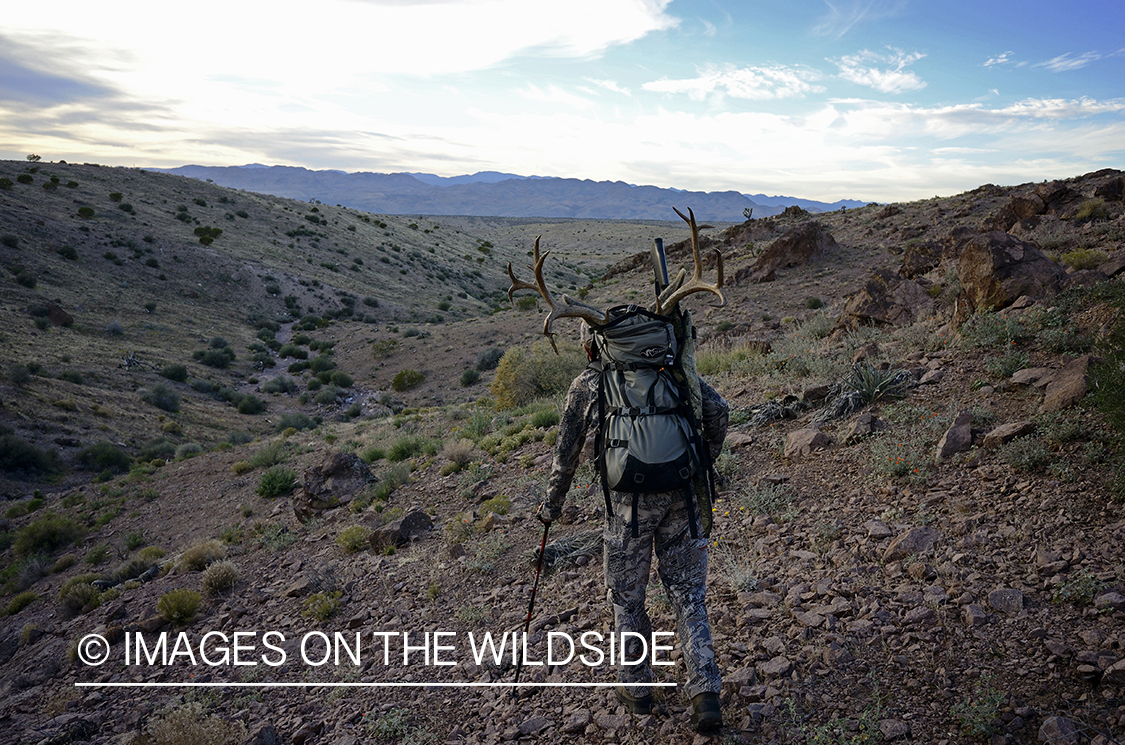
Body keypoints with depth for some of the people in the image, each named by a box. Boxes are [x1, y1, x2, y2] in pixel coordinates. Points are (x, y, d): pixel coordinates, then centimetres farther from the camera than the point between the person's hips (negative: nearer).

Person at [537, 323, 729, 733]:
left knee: (627, 596, 16)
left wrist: (553, 503, 24)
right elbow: (717, 407, 5)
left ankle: (636, 688, 31)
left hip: (628, 500, -2)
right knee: (687, 594, 14)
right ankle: (705, 694, 8)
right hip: (681, 494, 3)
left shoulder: (586, 384, 6)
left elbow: (566, 452, 11)